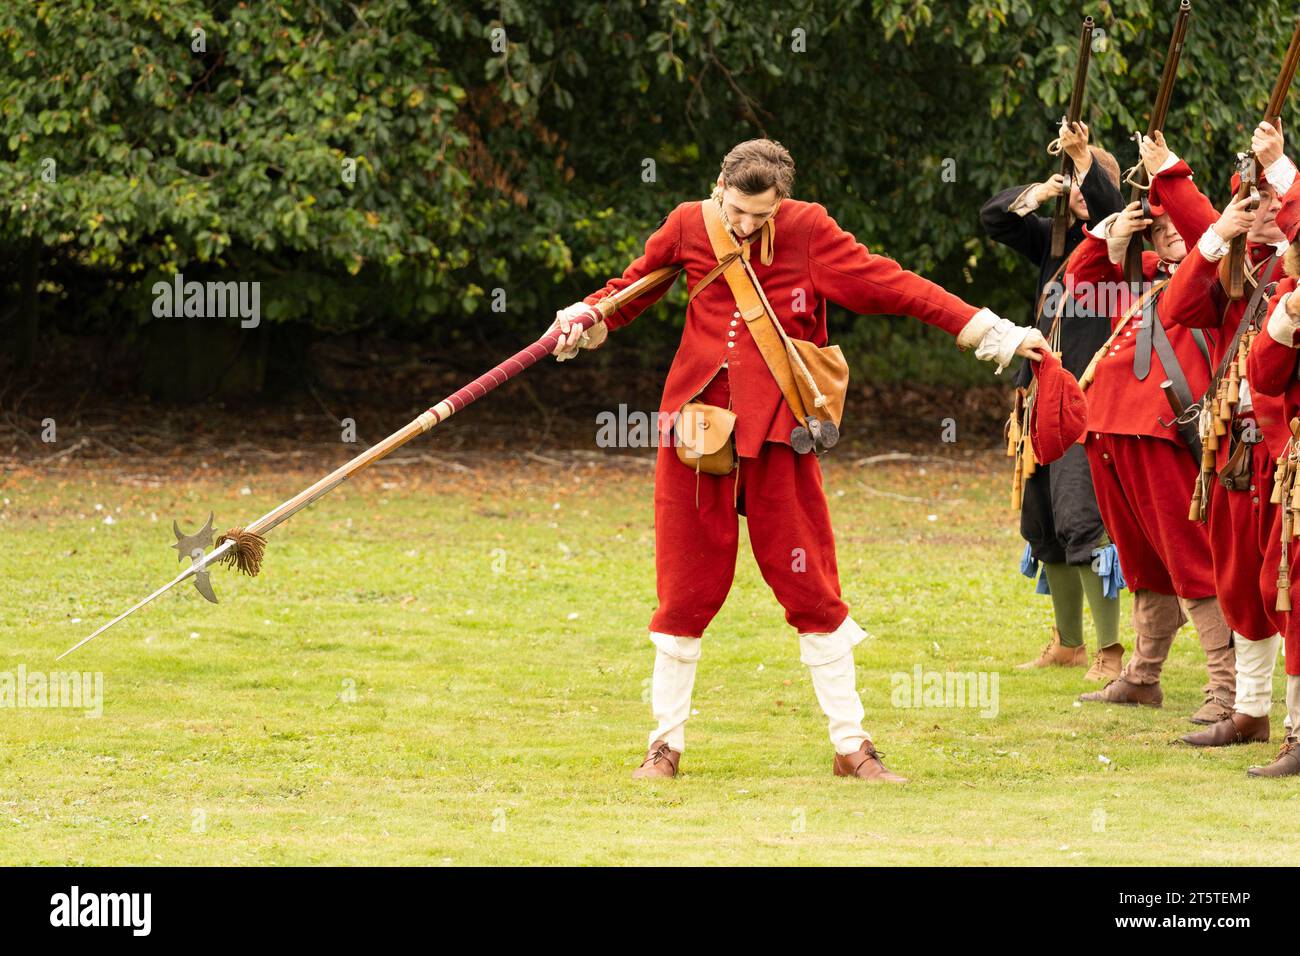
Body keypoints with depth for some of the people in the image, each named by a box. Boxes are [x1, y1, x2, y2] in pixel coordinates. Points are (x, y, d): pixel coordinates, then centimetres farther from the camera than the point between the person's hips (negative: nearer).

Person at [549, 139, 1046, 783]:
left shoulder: (808, 230, -4)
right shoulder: (687, 227, 3)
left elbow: (888, 285, -7)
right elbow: (632, 288, 17)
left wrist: (989, 332, -12)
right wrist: (584, 319, -4)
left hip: (776, 435, -1)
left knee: (811, 589, -1)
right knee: (686, 590, 4)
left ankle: (851, 745, 8)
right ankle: (667, 743, 16)